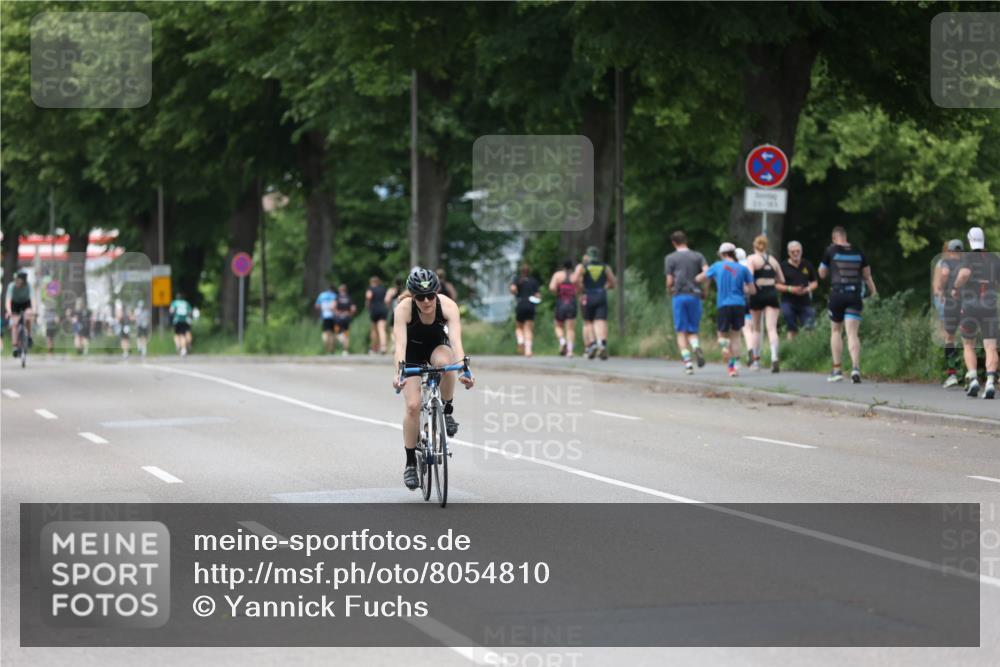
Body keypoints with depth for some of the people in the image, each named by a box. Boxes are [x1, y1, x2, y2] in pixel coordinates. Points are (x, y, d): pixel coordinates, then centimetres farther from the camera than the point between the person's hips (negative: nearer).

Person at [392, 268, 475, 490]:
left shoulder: (447, 305, -30)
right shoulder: (404, 309, -31)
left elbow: (456, 340, -41)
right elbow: (400, 344, -40)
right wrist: (398, 373, -57)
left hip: (437, 346, 0)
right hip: (412, 352, 0)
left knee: (444, 361, -37)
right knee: (413, 405, -15)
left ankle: (447, 411, -13)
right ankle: (411, 463, 0)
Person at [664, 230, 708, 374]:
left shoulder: (670, 258, 3)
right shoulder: (698, 256, 9)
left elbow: (669, 281, 0)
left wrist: (669, 291, 21)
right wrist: (704, 291, 7)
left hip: (679, 296, -2)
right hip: (695, 296, 2)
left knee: (681, 332, 2)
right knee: (692, 331, 10)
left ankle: (687, 362, -10)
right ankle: (696, 347, -22)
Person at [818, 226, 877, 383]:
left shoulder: (831, 251, 2)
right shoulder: (858, 252, 9)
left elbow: (822, 274, 11)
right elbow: (867, 275, 17)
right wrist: (873, 291, 31)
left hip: (837, 294, -1)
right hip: (855, 295, 1)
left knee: (836, 331, 15)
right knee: (853, 334, -4)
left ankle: (837, 369, 12)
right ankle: (855, 367, -22)